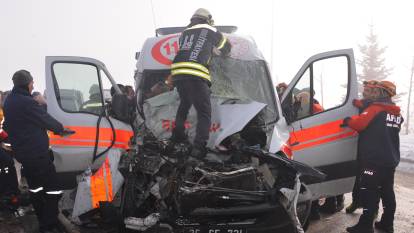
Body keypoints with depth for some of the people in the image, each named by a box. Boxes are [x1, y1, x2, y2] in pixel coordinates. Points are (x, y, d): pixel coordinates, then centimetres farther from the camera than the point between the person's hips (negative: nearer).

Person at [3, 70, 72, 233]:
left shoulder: (8, 101, 8)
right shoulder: (27, 102, -22)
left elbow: (7, 126, 18)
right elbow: (47, 120, -14)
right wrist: (60, 129, 4)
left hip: (21, 152, 10)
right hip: (37, 153, -10)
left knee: (35, 188, 18)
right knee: (52, 189, -3)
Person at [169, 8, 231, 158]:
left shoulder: (184, 33, 25)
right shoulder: (210, 31, 14)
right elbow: (226, 48, 28)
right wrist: (223, 53, 52)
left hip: (177, 72, 6)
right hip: (195, 75, -5)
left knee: (184, 104, 30)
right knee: (204, 113, -1)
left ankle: (177, 135, 38)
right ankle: (199, 148, -14)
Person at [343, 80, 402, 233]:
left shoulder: (375, 109, -11)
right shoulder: (397, 114, 14)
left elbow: (359, 123, -21)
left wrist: (347, 121, -4)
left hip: (374, 160, -8)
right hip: (390, 160, 8)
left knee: (369, 193, -5)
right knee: (387, 192, 14)